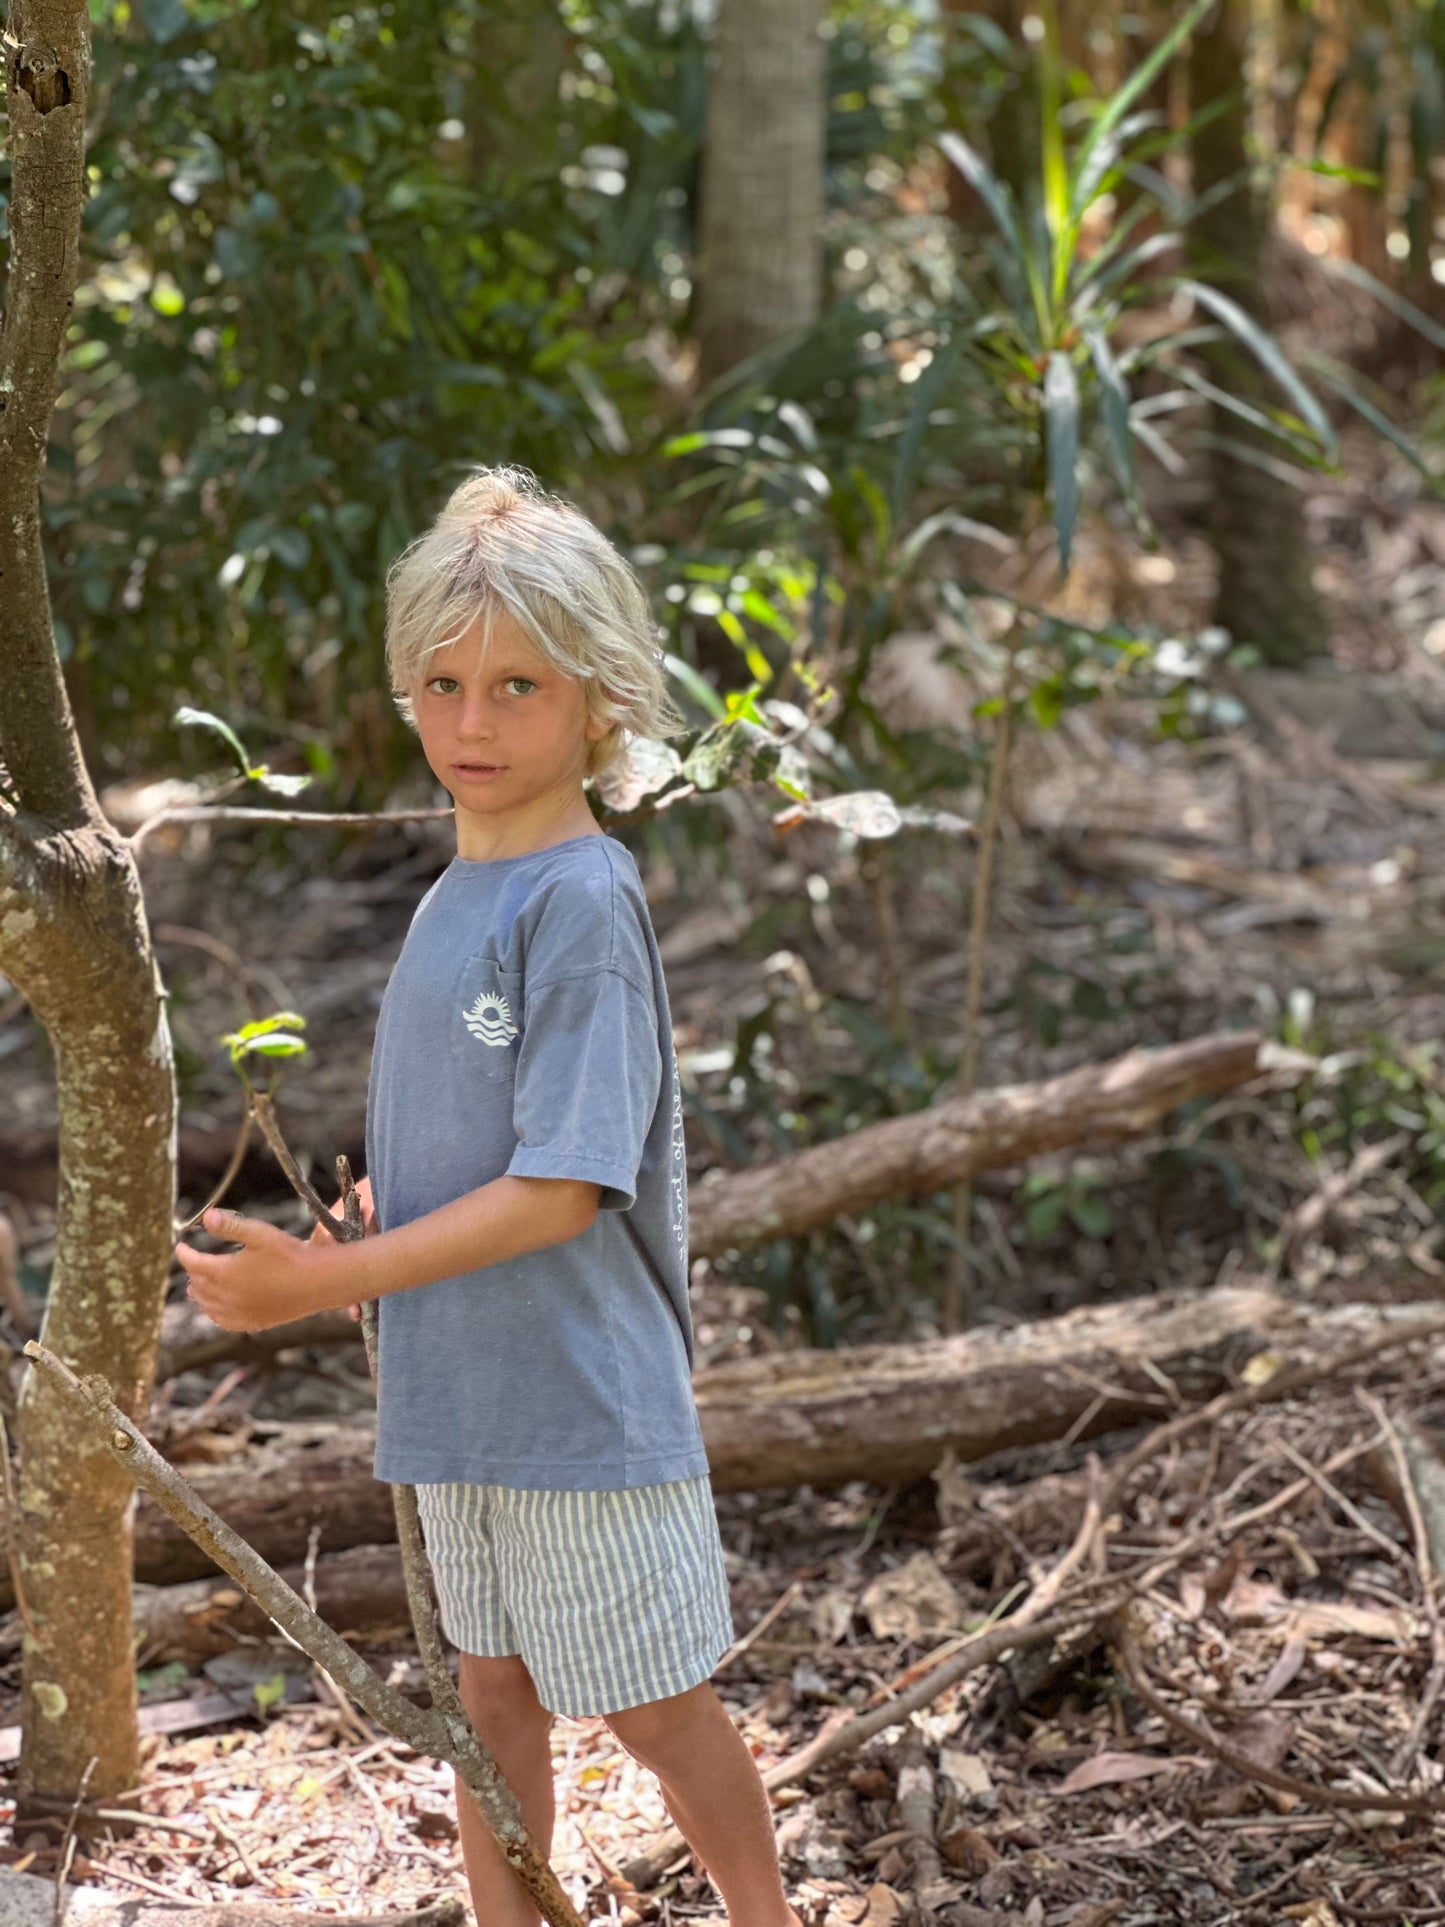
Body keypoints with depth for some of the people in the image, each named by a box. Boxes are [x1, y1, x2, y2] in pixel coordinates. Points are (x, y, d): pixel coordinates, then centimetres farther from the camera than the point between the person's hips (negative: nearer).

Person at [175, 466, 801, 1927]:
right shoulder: (450, 899, 6)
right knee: (490, 1692, 18)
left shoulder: (582, 900, -19)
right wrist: (380, 1202, -2)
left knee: (657, 1709, 8)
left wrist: (327, 1280, -21)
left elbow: (564, 1188, -23)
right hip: (459, 1396, 7)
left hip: (583, 1402, -7)